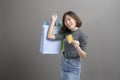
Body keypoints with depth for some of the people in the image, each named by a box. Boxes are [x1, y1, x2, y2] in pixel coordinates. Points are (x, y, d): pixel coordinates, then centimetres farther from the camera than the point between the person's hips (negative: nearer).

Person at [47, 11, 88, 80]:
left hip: (73, 65, -6)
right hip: (63, 63, 6)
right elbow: (50, 36, -10)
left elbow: (84, 56, -16)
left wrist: (77, 47, -35)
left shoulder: (82, 34, -15)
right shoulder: (66, 32, 0)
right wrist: (53, 21, -3)